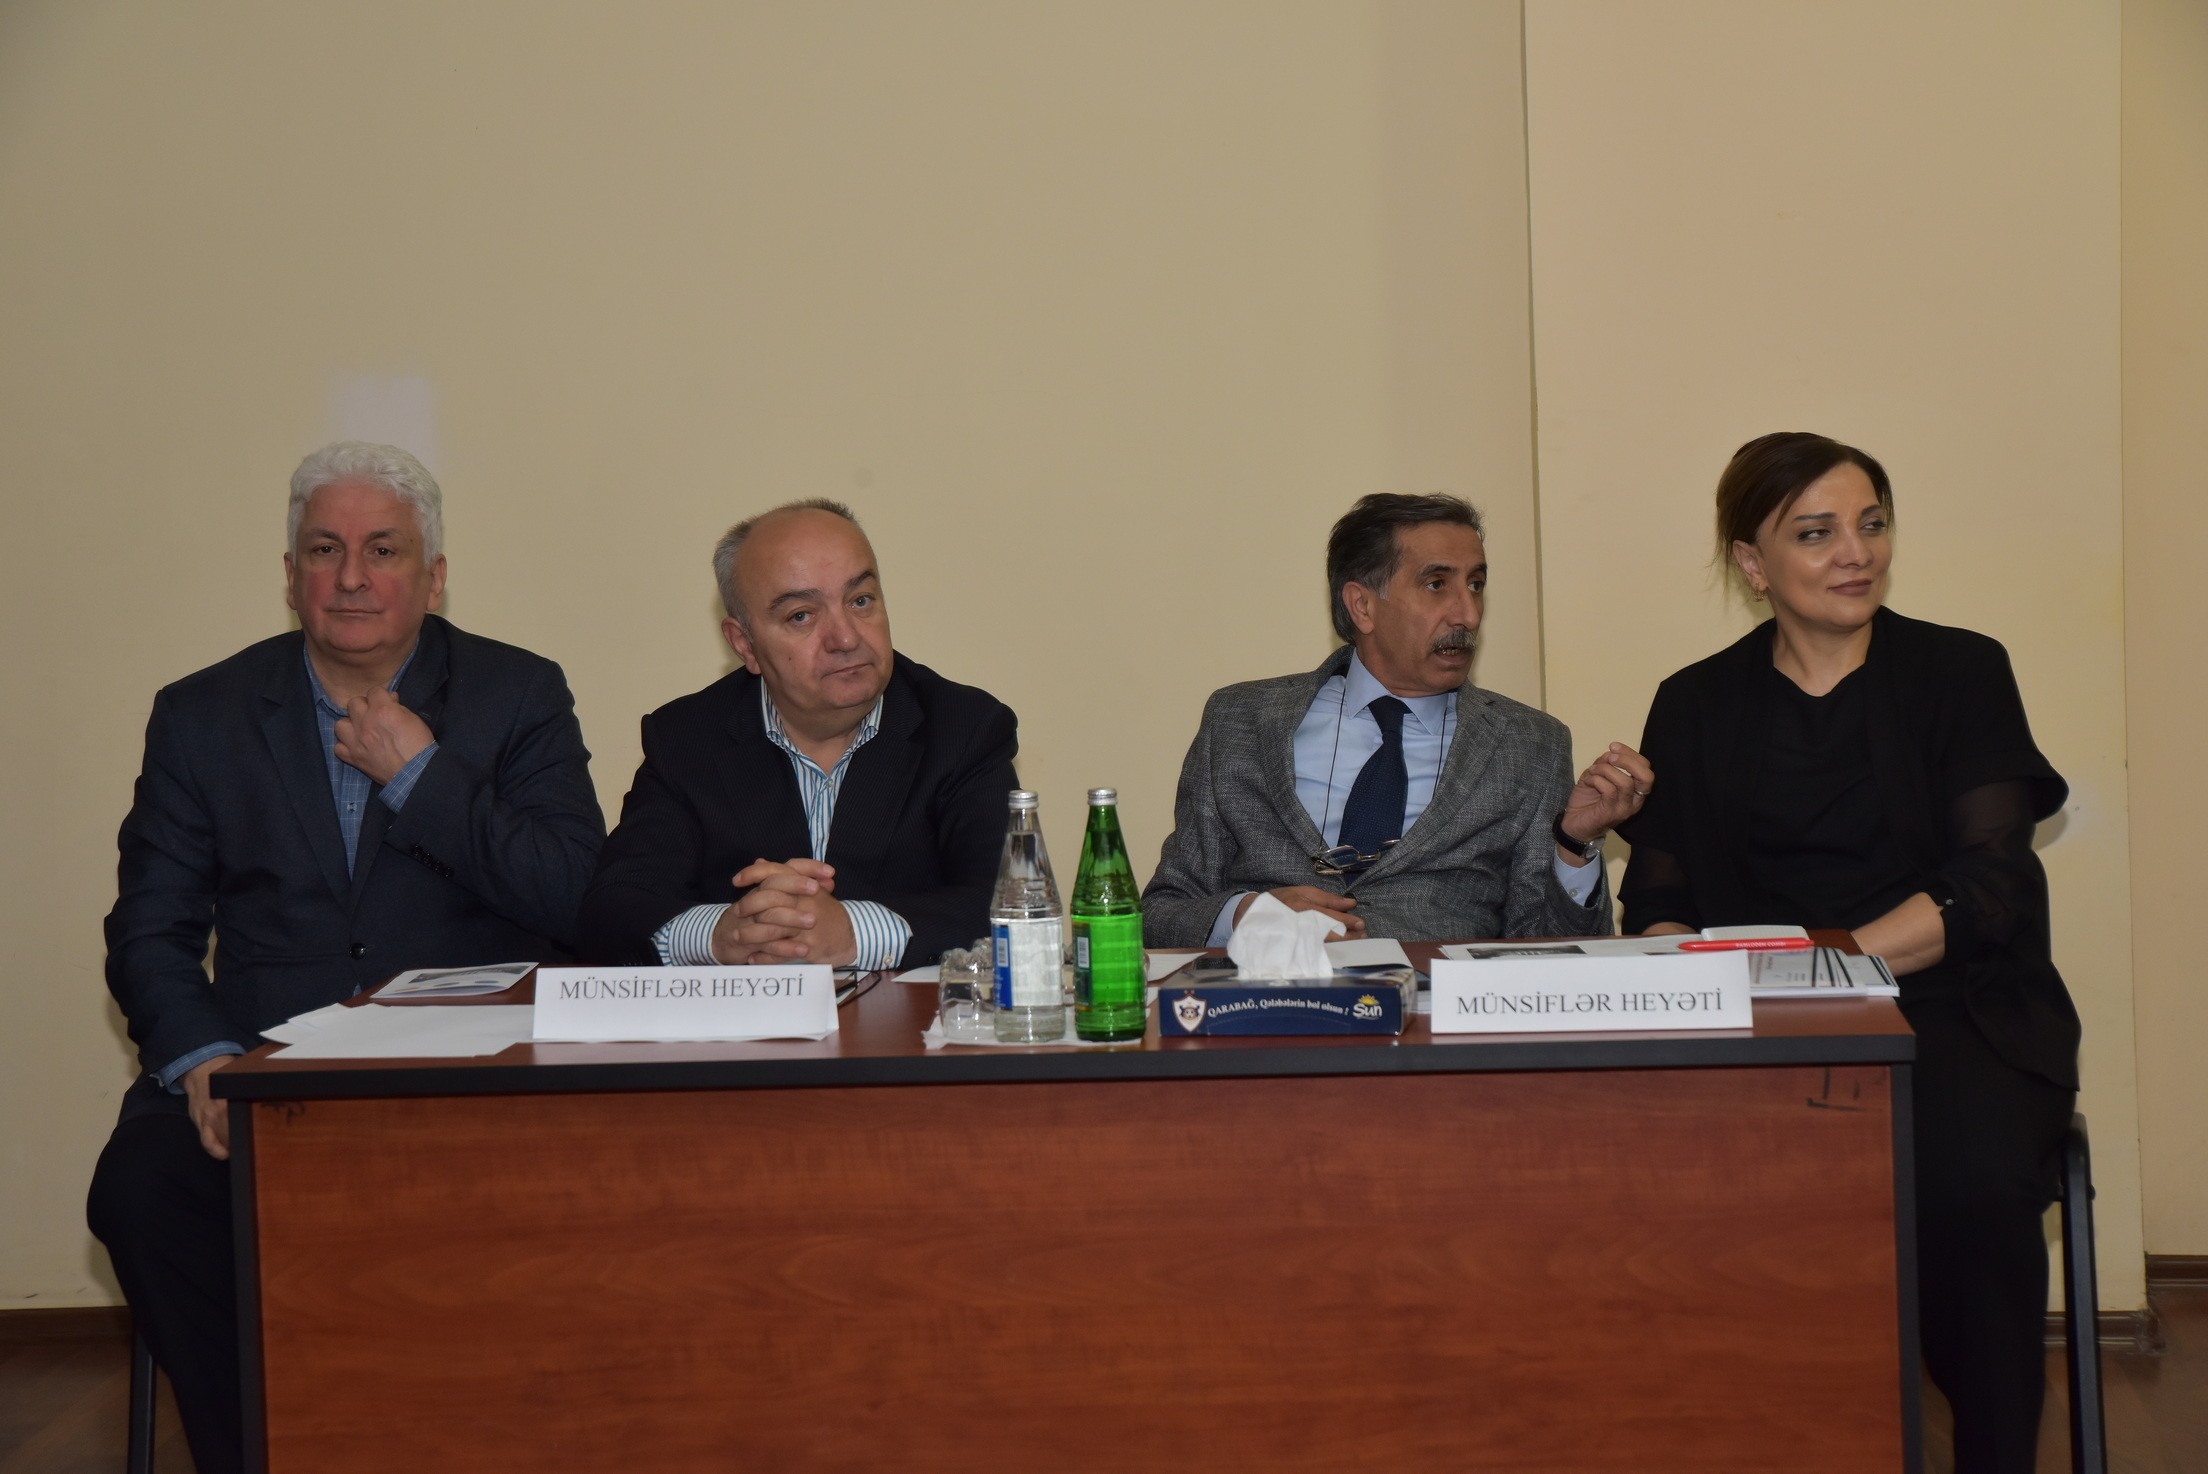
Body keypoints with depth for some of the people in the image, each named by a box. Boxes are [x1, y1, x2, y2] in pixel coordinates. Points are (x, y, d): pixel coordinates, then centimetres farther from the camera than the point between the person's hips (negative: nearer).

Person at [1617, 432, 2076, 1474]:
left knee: (1971, 1188, -33)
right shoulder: (1696, 707, 14)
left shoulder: (1960, 673, 8)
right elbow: (1659, 900, 10)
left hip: (1953, 1010, -1)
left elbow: (1988, 884, -3)